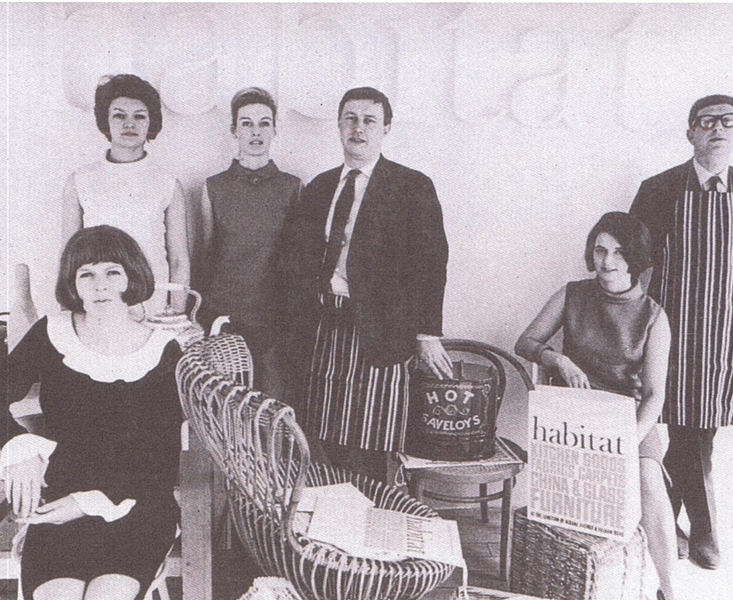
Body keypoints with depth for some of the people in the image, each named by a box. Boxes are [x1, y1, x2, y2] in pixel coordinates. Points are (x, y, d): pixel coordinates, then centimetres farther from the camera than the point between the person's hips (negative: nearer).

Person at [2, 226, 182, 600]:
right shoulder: (50, 336, 4)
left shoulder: (163, 352, -2)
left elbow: (164, 462, -3)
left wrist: (91, 501, -12)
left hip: (134, 507, -1)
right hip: (57, 506, 1)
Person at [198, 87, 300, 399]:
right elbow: (206, 253, 11)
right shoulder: (214, 187, 6)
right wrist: (199, 312, 8)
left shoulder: (292, 187, 5)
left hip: (274, 318, 0)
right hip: (221, 313, 1)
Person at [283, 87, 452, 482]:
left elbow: (429, 265, -5)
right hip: (327, 329, 5)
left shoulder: (413, 188, 0)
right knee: (331, 448, 8)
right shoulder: (319, 188, 16)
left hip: (380, 331, -5)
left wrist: (427, 334, -10)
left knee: (367, 450, -2)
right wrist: (308, 311, 1)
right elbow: (301, 260, 16)